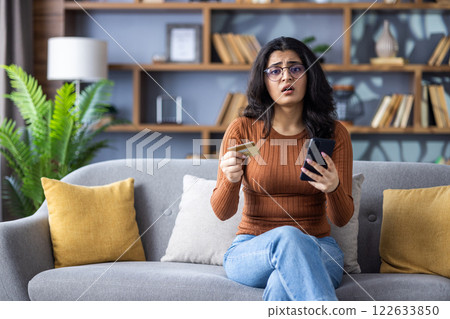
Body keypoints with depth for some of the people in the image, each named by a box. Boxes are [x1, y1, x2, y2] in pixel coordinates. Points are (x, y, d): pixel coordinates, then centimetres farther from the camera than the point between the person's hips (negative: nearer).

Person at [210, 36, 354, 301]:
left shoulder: (334, 134, 2)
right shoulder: (242, 130, 0)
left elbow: (342, 218, 0)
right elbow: (222, 212, -2)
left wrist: (333, 188, -23)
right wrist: (230, 180, -24)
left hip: (316, 250, 0)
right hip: (250, 249, 0)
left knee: (283, 286, -38)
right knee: (288, 237, -37)